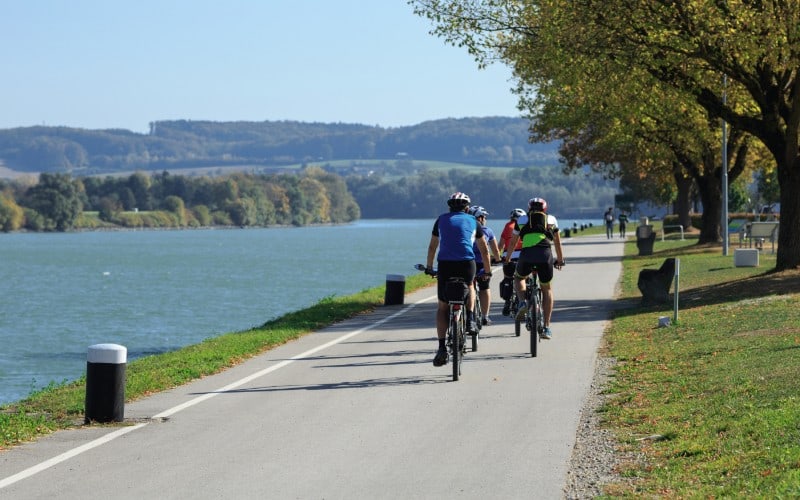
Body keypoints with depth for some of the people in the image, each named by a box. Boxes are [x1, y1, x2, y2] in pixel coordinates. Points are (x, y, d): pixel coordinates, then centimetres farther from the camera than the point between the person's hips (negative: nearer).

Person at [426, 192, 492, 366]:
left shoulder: (441, 219, 19)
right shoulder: (473, 221, 19)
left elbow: (432, 246, 27)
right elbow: (484, 249, 24)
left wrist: (429, 267, 40)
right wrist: (487, 270, 36)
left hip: (445, 264, 0)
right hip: (467, 262, 0)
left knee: (442, 307, 9)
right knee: (469, 287, 35)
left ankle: (442, 347, -2)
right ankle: (470, 318, 13)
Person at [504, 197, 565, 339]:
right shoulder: (551, 219, 25)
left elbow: (513, 242, 37)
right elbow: (557, 242, 34)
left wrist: (507, 257, 53)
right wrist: (560, 259, 49)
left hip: (527, 254, 0)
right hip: (545, 254, 0)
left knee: (518, 278, 30)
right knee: (547, 289, 18)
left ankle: (522, 302, 1)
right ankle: (546, 327, 12)